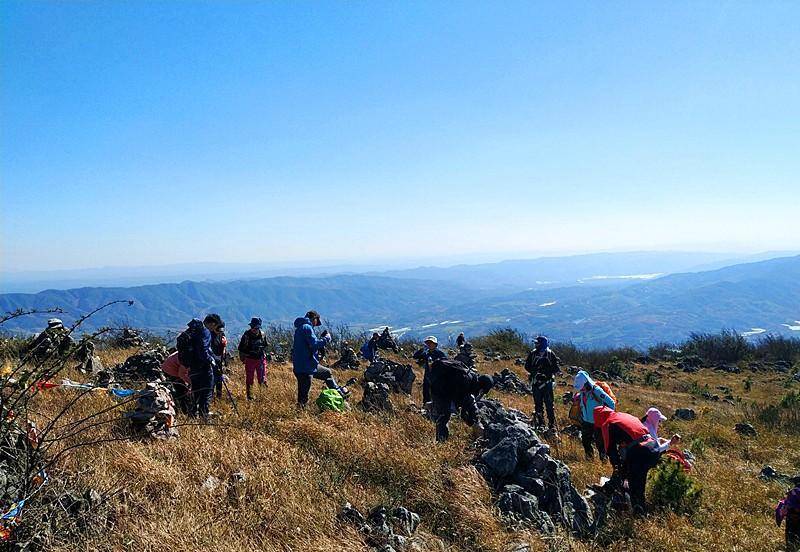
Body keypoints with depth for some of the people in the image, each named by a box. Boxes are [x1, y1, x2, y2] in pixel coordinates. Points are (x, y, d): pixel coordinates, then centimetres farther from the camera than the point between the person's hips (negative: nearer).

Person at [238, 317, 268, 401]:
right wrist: (243, 359, 1)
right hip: (250, 360, -2)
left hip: (261, 359, 2)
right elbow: (241, 348, 0)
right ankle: (249, 396, 17)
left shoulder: (262, 335, 1)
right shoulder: (246, 335, -9)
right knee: (249, 379, 7)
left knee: (262, 379, -3)